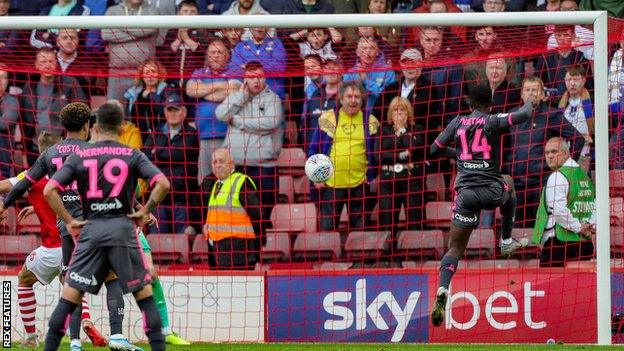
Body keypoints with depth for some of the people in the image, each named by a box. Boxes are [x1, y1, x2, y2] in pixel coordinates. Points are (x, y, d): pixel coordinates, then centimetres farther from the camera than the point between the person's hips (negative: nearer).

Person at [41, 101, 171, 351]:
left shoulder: (79, 157, 6)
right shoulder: (133, 156, 3)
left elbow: (49, 190, -1)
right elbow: (163, 184, -8)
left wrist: (68, 221, 4)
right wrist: (145, 212, 3)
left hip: (90, 228, 1)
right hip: (122, 227, -1)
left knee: (70, 294, 4)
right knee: (144, 292, 7)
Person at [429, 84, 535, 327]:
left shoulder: (458, 123, 7)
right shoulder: (494, 122, -2)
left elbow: (435, 149, 12)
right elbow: (524, 115, -9)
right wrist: (529, 103, 14)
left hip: (465, 192, 1)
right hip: (492, 191, -1)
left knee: (455, 249, 5)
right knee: (508, 185, 37)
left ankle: (442, 290, -20)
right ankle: (507, 241, 38)